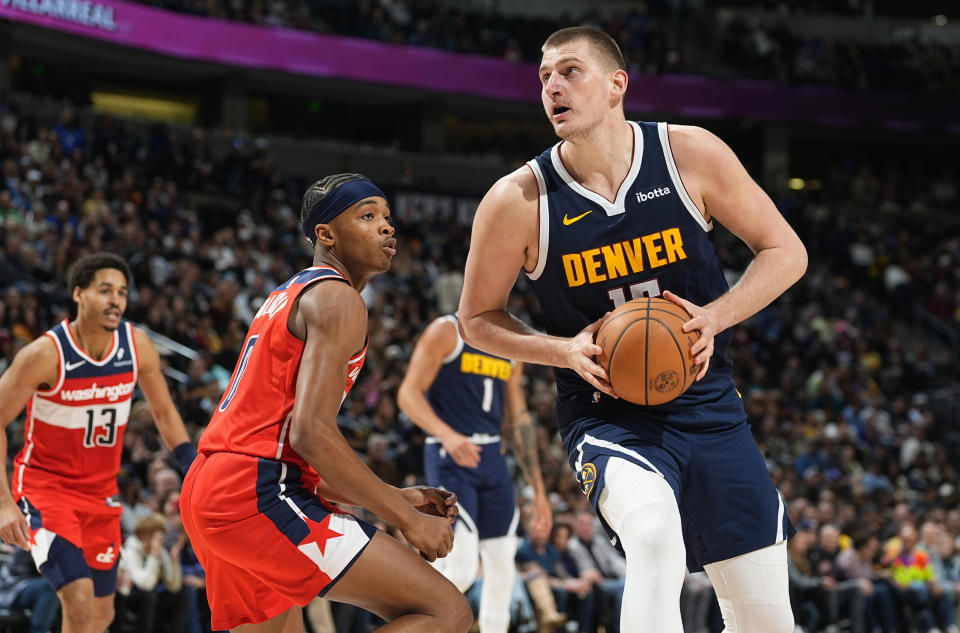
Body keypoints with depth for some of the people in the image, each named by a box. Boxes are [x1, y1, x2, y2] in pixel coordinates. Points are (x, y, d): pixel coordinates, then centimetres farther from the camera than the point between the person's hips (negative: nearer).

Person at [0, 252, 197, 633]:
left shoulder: (137, 346, -7)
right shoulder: (46, 354, -21)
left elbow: (164, 412, 9)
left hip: (101, 490, 6)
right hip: (45, 485, -6)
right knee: (79, 599, -22)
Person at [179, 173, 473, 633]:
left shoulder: (287, 298, 26)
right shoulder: (337, 300, -5)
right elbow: (311, 432, -19)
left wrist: (394, 499, 21)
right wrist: (407, 519, -12)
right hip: (258, 496, -10)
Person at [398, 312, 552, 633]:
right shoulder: (446, 332, -4)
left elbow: (519, 420, 19)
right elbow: (408, 394, -11)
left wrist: (538, 488, 16)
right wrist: (446, 434, -29)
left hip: (492, 460, 7)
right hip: (450, 458, -7)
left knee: (502, 569, 5)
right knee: (460, 568, -16)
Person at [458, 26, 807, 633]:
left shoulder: (691, 154, -7)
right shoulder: (520, 201, -10)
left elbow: (786, 252, 2)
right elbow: (478, 319, 3)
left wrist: (715, 317, -15)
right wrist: (566, 350, -14)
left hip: (708, 405, 3)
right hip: (608, 415, -3)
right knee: (655, 533, -36)